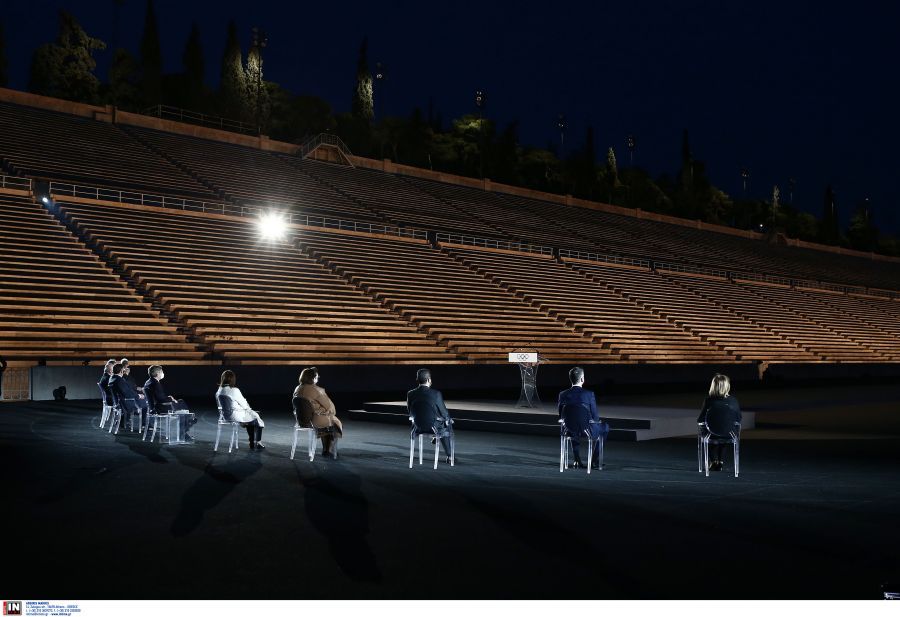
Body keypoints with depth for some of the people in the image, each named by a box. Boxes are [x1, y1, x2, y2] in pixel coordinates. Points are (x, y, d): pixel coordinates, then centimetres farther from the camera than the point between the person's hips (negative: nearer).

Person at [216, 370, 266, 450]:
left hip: (226, 416, 8)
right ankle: (257, 443, 27)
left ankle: (252, 443, 31)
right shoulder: (234, 390, -23)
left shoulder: (219, 391, 0)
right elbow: (244, 404, -14)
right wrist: (249, 409, 10)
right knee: (257, 419, 18)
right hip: (237, 416, -8)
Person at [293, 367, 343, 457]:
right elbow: (329, 405, -16)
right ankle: (329, 449, 30)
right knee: (336, 423, 21)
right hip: (316, 421, -7)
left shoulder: (297, 389, -1)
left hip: (302, 420, 7)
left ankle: (325, 449, 35)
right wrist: (333, 412, 8)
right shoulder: (316, 390, -23)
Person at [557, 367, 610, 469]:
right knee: (604, 427, 27)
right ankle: (595, 461, 26)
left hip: (570, 431, 3)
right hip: (587, 431, -3)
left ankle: (577, 460, 35)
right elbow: (595, 416, -10)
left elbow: (561, 416, 3)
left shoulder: (563, 394, -8)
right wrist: (598, 421, 14)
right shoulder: (589, 394, -16)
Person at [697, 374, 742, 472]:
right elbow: (738, 419, -1)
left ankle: (714, 461, 39)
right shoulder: (733, 401, -12)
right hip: (729, 434, 2)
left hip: (713, 434, -1)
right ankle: (721, 462, 38)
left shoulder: (708, 401, -16)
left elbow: (700, 420, -11)